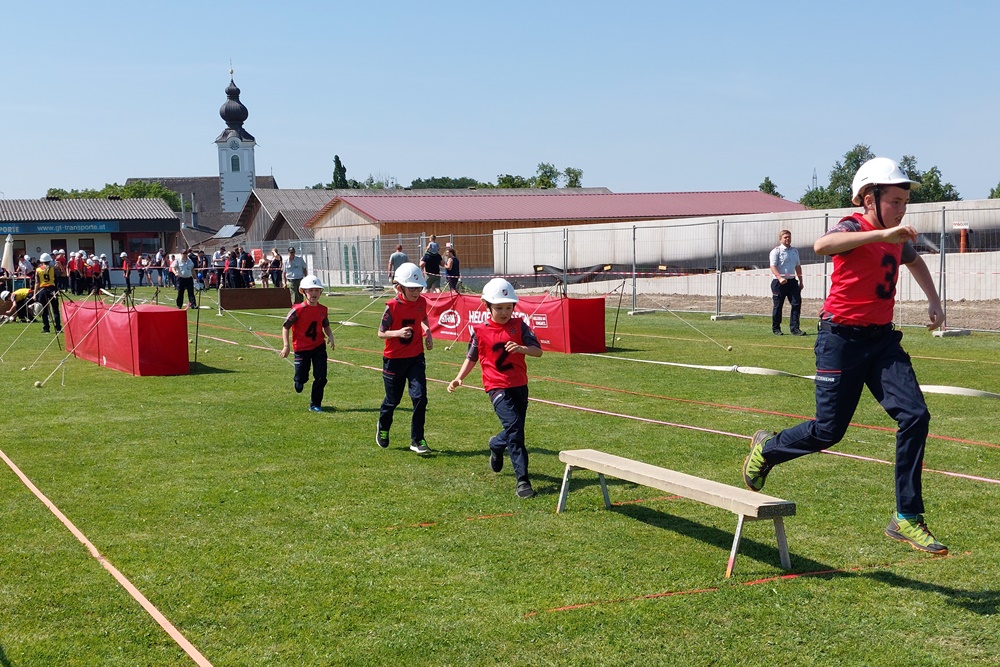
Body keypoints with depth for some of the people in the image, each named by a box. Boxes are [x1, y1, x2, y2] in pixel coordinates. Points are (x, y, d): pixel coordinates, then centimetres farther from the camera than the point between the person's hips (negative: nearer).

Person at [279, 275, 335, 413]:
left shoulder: (322, 309, 0)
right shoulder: (298, 309, -16)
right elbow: (285, 327, -11)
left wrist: (330, 337, -5)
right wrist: (286, 346, -18)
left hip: (319, 347, 3)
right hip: (302, 348, -3)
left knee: (321, 378, -3)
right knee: (301, 378, 6)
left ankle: (315, 404, 13)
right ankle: (298, 381, 45)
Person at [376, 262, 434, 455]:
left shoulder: (421, 302, -3)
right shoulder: (393, 306, -17)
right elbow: (381, 333, -13)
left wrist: (427, 332, 1)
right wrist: (398, 333, -31)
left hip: (416, 357, 3)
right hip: (394, 359, -3)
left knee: (420, 397, -10)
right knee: (392, 400, 12)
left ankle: (417, 440, 0)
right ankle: (383, 427, 43)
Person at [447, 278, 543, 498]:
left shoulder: (519, 325, 0)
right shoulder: (480, 331, -2)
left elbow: (538, 350, -6)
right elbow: (472, 357, 10)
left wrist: (521, 348, -26)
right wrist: (459, 378, -2)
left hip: (520, 385, 4)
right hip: (497, 387, -4)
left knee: (515, 429, 16)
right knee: (514, 426, -19)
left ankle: (496, 445, 52)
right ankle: (522, 480, -19)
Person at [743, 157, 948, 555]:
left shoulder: (899, 238, 10)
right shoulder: (854, 228, -13)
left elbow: (914, 261, 36)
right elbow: (822, 245, -40)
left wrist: (933, 300, 23)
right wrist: (883, 235, -46)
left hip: (882, 339, 7)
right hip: (843, 338, -6)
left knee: (915, 416, -11)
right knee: (828, 431, -2)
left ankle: (907, 519, -4)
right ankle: (767, 448, 30)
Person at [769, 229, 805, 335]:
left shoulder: (794, 251, 16)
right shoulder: (776, 251, -4)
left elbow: (798, 266, 23)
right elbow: (773, 267, -14)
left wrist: (800, 281, 19)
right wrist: (780, 278, -28)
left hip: (792, 281, 6)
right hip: (779, 282, -6)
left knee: (797, 304, -4)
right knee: (778, 306, 1)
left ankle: (795, 328, -2)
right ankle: (776, 329, 13)